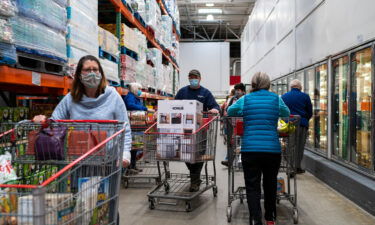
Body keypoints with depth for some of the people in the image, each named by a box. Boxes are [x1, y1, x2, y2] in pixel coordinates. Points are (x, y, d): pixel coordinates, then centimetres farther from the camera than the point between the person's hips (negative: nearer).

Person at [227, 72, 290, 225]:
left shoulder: (244, 100, 3)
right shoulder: (276, 99, 4)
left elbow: (229, 112, 15)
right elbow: (287, 115, 16)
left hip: (250, 149, -1)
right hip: (273, 149, 2)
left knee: (252, 187, 6)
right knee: (270, 184, 19)